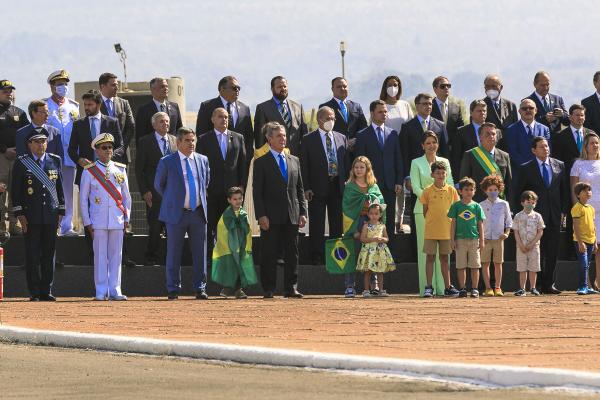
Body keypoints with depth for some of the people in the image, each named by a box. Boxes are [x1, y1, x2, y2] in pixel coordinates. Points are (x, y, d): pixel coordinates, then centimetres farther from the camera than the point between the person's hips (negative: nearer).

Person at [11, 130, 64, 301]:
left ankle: (46, 291, 10)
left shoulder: (55, 161, 10)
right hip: (31, 215, -3)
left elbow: (60, 188, 14)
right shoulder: (21, 163, 1)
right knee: (32, 255, -2)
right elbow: (15, 190, 0)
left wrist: (60, 211, 9)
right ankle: (34, 292, 2)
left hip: (51, 216, 3)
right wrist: (20, 214, -7)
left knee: (49, 254, 5)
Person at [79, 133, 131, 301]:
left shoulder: (120, 169, 10)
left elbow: (126, 196, 14)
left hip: (117, 221, 3)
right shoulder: (89, 172, 2)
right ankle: (101, 291, 1)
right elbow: (83, 199, 3)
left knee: (116, 255, 3)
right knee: (100, 255, -1)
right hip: (98, 222, -3)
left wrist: (126, 218, 6)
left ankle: (115, 290, 6)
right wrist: (87, 223, -2)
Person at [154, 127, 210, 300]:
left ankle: (200, 288, 11)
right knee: (174, 254, 1)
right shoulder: (167, 162, -4)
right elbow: (158, 185, 7)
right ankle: (173, 290, 8)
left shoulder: (202, 160, 8)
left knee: (200, 253, 4)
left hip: (198, 213, 3)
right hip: (176, 213, -3)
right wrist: (172, 200, 10)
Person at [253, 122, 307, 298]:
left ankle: (291, 288, 9)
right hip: (271, 216, -4)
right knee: (269, 255, -2)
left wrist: (302, 212, 7)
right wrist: (261, 215, -13)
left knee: (292, 253, 5)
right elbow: (257, 191, -4)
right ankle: (268, 289, 2)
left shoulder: (294, 161, 15)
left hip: (292, 216, 4)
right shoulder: (261, 162, 1)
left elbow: (300, 189, 16)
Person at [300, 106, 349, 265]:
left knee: (337, 225, 8)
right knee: (317, 226, -2)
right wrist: (307, 188, -10)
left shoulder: (342, 138, 11)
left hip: (338, 185, 4)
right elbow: (304, 166, -3)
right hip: (317, 189, -4)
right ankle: (317, 257, 1)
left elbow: (346, 162, 13)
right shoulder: (309, 140, -1)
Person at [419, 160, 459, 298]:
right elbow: (425, 211, 4)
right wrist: (430, 223, -2)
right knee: (430, 258, 0)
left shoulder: (451, 190, 3)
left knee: (445, 258, 10)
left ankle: (447, 287, 15)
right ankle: (428, 287, 3)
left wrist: (453, 227, 3)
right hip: (431, 231, -2)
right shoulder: (428, 191, -1)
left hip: (446, 231, 2)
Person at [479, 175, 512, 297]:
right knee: (485, 263, -2)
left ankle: (498, 288, 8)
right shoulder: (481, 205, 6)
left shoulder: (503, 204, 7)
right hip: (486, 239, 0)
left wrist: (506, 233, -4)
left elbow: (509, 221, 11)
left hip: (499, 238, 0)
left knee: (498, 263, 2)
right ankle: (488, 288, 2)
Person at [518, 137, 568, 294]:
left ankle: (549, 284, 8)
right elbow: (519, 193, 3)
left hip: (554, 216, 3)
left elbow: (564, 190, 13)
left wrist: (563, 211, 5)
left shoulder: (559, 166, 10)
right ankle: (537, 285, 0)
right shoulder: (526, 169, 1)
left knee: (552, 252, 3)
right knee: (537, 252, -3)